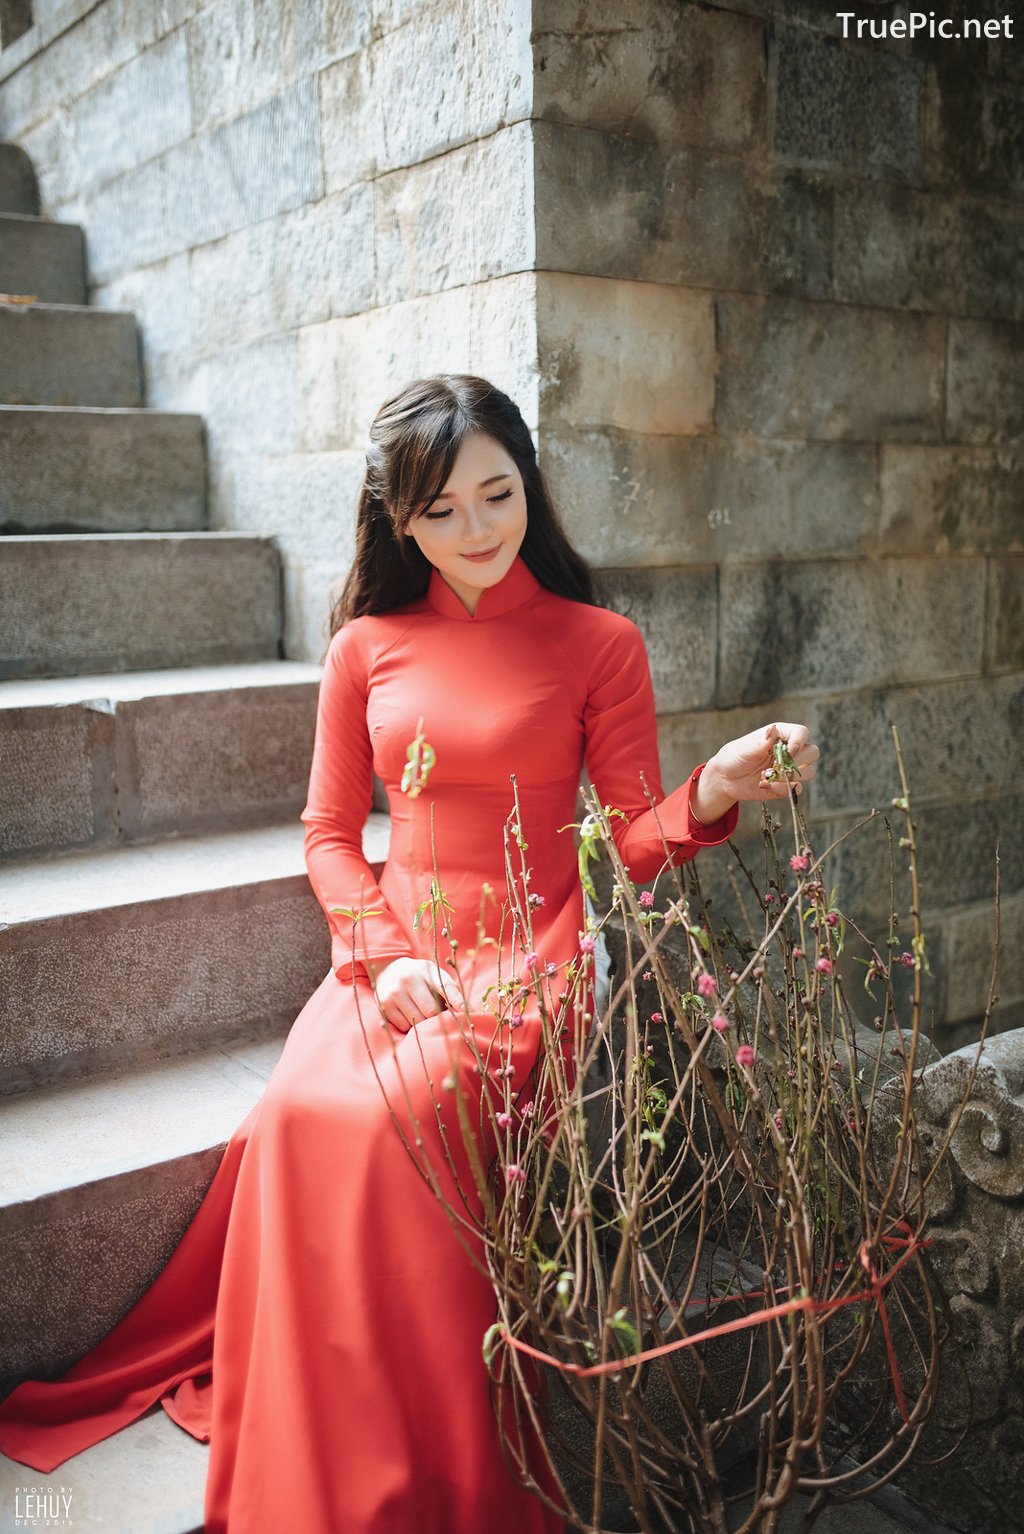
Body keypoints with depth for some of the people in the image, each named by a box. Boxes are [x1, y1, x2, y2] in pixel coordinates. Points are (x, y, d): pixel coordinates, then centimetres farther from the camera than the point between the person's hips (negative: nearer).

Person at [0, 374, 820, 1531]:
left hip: (526, 954, -3)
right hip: (392, 951, 3)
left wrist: (717, 789, -21)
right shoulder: (366, 647, 10)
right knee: (303, 1114, -26)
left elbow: (634, 843, 1)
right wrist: (388, 956, -6)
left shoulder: (597, 645, 2)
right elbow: (329, 835, 10)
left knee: (387, 1116, -30)